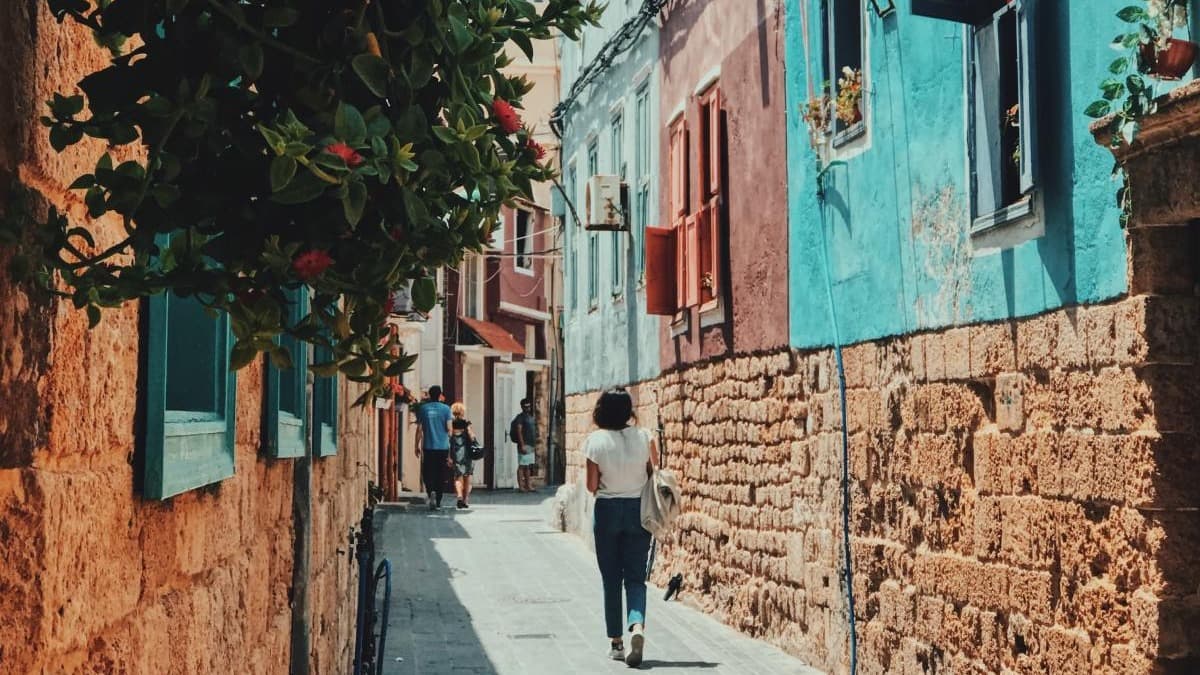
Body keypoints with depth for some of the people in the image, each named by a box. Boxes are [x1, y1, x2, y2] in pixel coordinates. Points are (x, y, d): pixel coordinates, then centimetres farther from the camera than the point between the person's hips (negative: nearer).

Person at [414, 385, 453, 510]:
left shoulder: (423, 408, 1)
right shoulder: (445, 409, -1)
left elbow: (419, 429, 1)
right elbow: (449, 429, -2)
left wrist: (417, 446, 8)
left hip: (428, 447, 0)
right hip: (443, 447, 0)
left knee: (428, 473, 5)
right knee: (441, 476, 9)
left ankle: (431, 492, -22)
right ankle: (438, 502, 13)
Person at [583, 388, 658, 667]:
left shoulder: (595, 440, -9)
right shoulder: (643, 436, -4)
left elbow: (592, 486, -7)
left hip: (607, 511, -1)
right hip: (638, 511, 1)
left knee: (611, 579, 9)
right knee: (635, 578, 6)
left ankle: (616, 642, 13)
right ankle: (637, 626, -19)